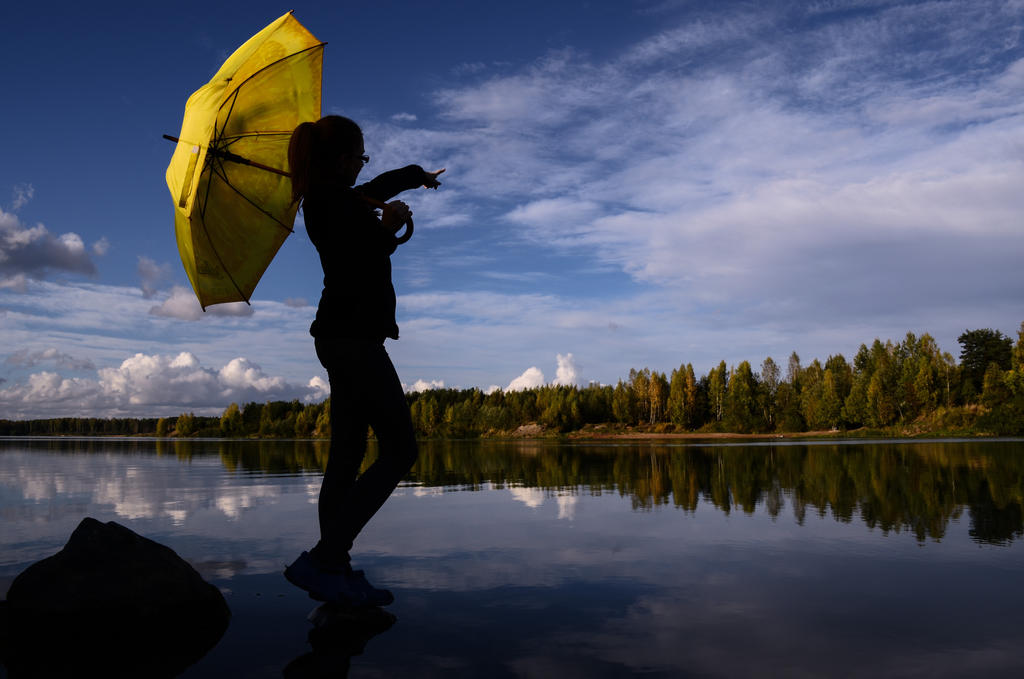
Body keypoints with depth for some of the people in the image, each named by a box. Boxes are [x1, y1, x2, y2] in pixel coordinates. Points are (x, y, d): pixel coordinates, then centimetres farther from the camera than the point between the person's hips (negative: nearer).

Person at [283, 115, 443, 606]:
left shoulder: (334, 199, 18)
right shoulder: (333, 203, -11)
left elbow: (382, 184, 33)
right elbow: (356, 274, -18)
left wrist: (419, 175, 43)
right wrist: (386, 229, -9)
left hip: (341, 338, 11)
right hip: (354, 338, -11)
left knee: (347, 456, 8)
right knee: (399, 451, -11)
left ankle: (334, 570, 12)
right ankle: (321, 561, -13)